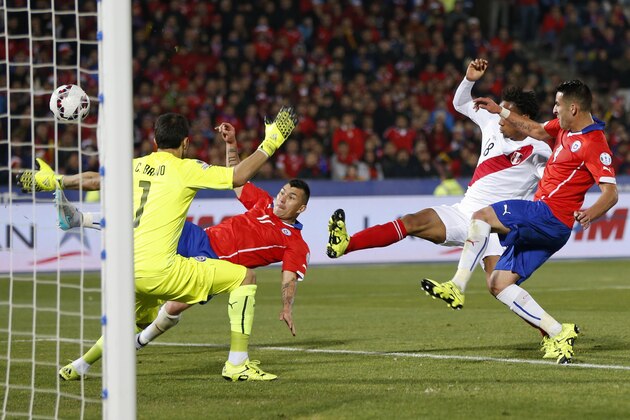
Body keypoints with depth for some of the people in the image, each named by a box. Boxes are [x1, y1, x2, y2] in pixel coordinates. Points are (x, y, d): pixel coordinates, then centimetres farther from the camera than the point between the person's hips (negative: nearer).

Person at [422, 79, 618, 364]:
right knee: (498, 284, 2)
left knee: (482, 217, -20)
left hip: (549, 215, -10)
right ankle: (557, 334, -2)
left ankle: (457, 287, -24)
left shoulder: (594, 144, -15)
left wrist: (591, 213, -42)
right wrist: (500, 111, 32)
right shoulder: (565, 127, 14)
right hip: (539, 225, 10)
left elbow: (611, 192, -23)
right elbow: (536, 130, 34)